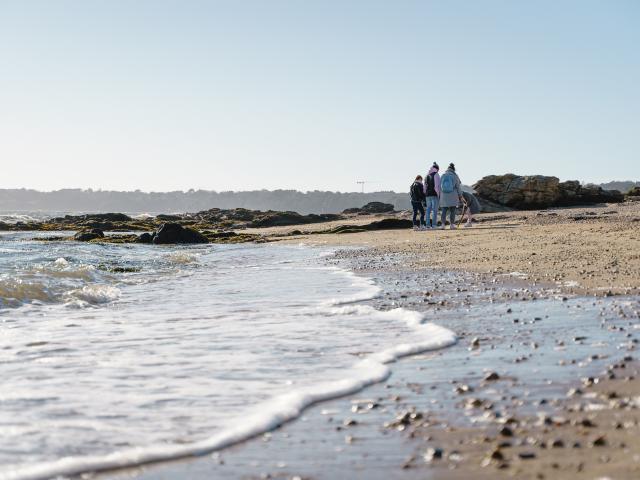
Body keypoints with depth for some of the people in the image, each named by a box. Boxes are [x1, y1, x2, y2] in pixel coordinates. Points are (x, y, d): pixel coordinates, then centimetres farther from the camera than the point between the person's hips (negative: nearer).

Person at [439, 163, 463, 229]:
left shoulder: (443, 176, 4)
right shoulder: (455, 176, -3)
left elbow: (440, 187, 7)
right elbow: (458, 187, -1)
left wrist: (440, 196, 15)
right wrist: (460, 196, 7)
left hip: (444, 197, 2)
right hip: (453, 197, -2)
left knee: (444, 211, 4)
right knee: (452, 211, 4)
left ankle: (443, 224, -8)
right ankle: (452, 224, 2)